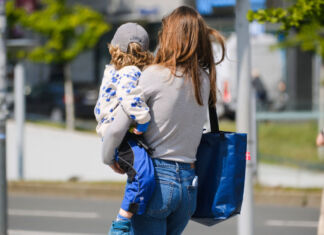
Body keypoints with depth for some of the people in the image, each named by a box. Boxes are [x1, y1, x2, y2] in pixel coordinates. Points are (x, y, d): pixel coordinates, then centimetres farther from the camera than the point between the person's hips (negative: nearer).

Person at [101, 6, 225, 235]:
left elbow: (117, 129, -11)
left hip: (156, 180, -5)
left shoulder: (153, 75, -10)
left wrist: (108, 159, 7)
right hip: (190, 183, 6)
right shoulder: (204, 80, 5)